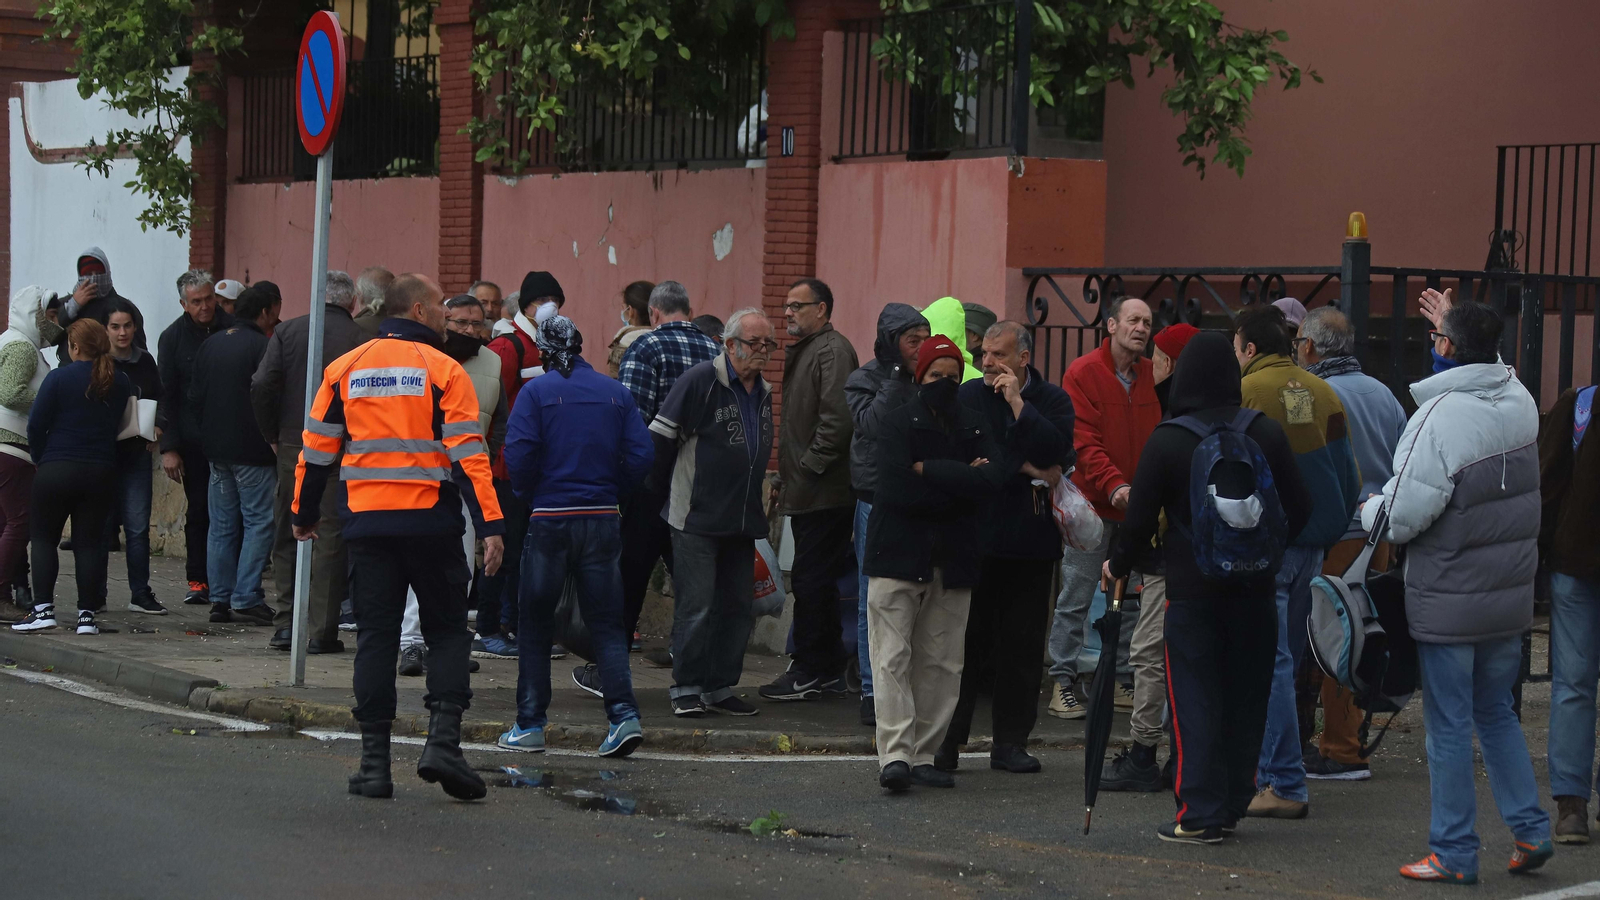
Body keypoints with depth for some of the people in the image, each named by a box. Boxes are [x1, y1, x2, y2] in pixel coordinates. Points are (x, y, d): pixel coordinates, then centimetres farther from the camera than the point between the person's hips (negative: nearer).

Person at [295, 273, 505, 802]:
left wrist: (304, 514, 22)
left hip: (367, 521, 3)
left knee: (375, 636, 7)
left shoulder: (344, 369, 7)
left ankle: (374, 761, 4)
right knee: (447, 631, 8)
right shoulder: (443, 370, -4)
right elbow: (468, 454, -11)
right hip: (431, 521, -3)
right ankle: (443, 739, -8)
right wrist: (490, 525, -12)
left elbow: (317, 447, 11)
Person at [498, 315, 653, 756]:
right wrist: (612, 491, 11)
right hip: (603, 520, 2)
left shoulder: (536, 392, -5)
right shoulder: (615, 392, 4)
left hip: (550, 518, -2)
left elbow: (519, 454, -14)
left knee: (534, 624, 8)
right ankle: (623, 714, -10)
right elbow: (641, 454, -2)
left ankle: (529, 725, 8)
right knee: (606, 623, 6)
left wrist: (529, 496, 3)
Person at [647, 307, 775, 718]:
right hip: (697, 518, -7)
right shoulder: (699, 381, -11)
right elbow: (660, 435, -9)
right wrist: (668, 490, -1)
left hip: (743, 521, 7)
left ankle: (720, 688, 16)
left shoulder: (763, 392, 13)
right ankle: (686, 690, 2)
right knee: (695, 608, -6)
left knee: (738, 608, 8)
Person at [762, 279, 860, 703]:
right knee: (817, 583, 13)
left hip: (825, 492, -10)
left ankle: (810, 673, -4)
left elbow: (837, 418, -22)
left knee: (811, 581, -8)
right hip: (806, 493, 10)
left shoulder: (833, 350, -11)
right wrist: (787, 474, 19)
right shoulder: (802, 350, 21)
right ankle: (828, 671, 19)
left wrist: (809, 466, -18)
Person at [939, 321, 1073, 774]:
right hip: (978, 536, -2)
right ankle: (946, 740, 3)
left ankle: (1011, 741, 12)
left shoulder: (1053, 400, 6)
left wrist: (1018, 403, -13)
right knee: (967, 638, -2)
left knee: (1023, 642, 5)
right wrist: (1029, 470, -9)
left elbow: (1056, 450, -12)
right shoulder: (971, 396, 3)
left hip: (1031, 538, 2)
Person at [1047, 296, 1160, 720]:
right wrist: (1115, 485, -23)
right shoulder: (1082, 374, -6)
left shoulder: (1152, 376, 9)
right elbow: (1083, 440, -13)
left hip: (1138, 508, 5)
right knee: (1076, 597, -2)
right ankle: (1064, 682, 3)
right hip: (1091, 502, -5)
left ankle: (1125, 680, 16)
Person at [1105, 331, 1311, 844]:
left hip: (1191, 587, -3)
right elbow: (1299, 511, 4)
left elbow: (1141, 519, -5)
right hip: (1253, 588, 3)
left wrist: (1119, 565, 12)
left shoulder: (1166, 442, -8)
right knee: (1245, 695, 12)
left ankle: (1200, 814, -3)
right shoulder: (1267, 434, 0)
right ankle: (1230, 808, 17)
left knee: (1194, 698, 1)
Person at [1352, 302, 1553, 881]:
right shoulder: (1520, 400, 1)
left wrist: (1370, 508, 4)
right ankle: (1530, 829, 15)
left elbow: (1402, 518, -20)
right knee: (1497, 712, 20)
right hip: (1511, 594, 7)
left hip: (1449, 600, -7)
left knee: (1449, 725, 3)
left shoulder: (1439, 415, -20)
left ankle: (1453, 853, 9)